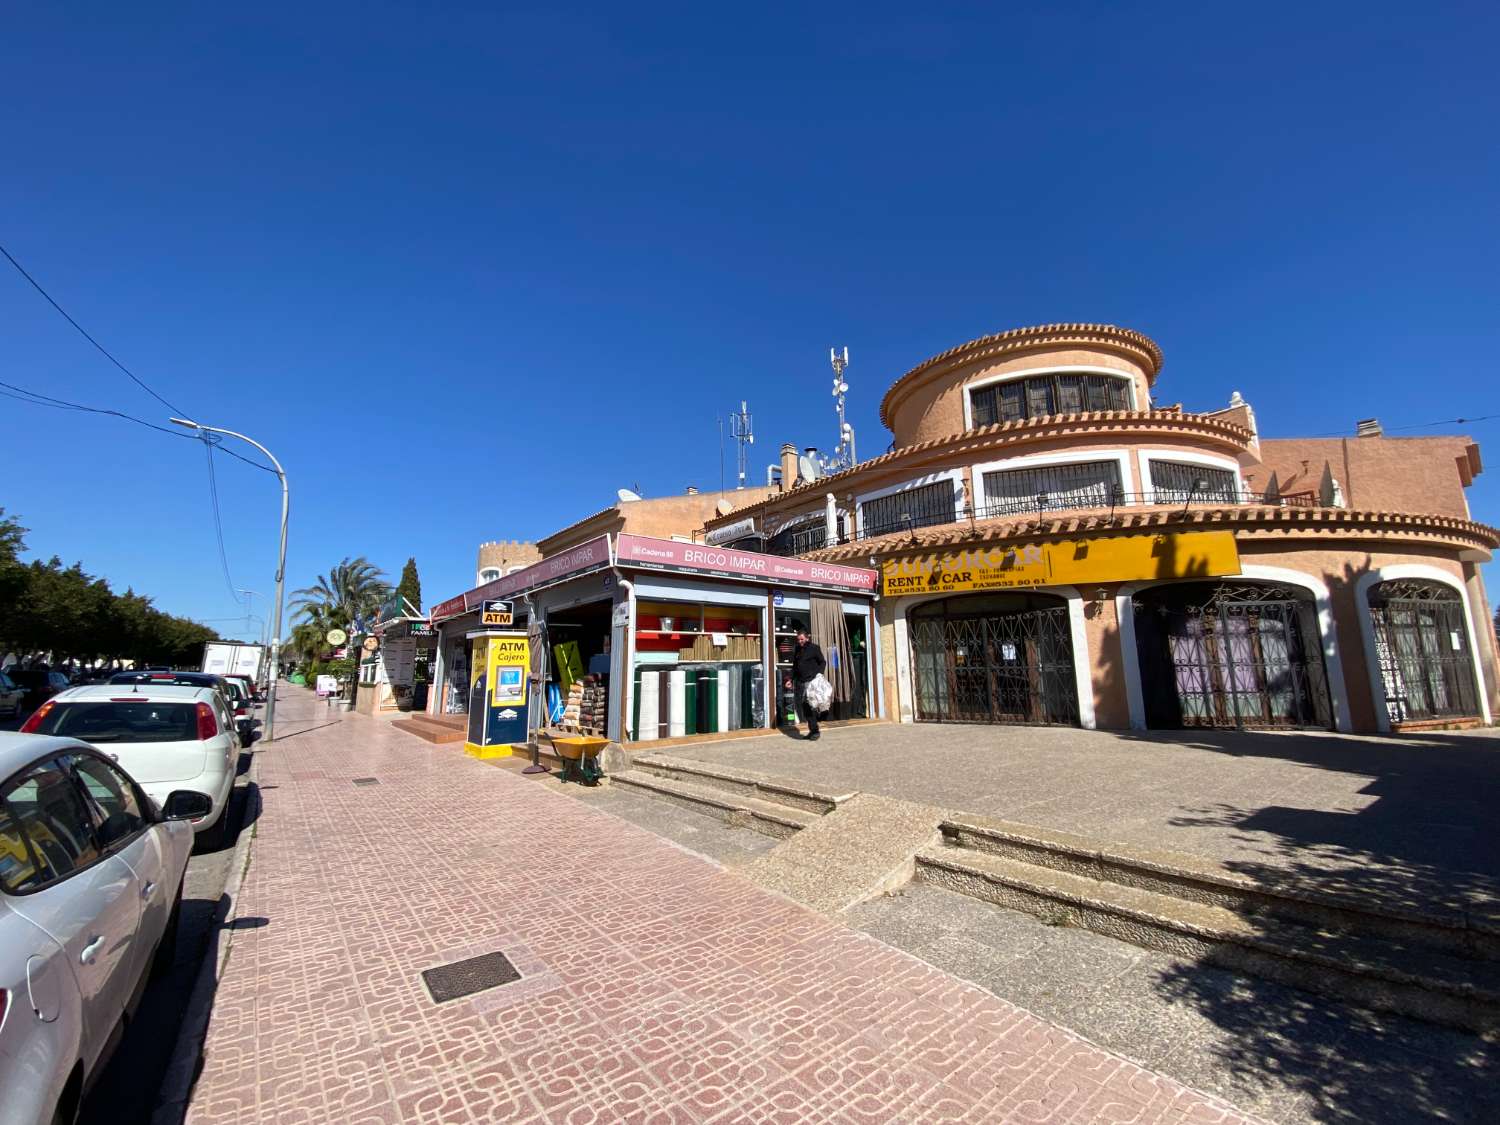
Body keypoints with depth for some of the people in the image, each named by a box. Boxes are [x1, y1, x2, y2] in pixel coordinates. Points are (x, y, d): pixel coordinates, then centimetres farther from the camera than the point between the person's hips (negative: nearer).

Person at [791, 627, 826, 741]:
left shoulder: (814, 648, -1)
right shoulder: (796, 650, 15)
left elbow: (823, 662, 2)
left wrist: (818, 674, -12)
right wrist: (791, 679, 15)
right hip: (800, 682, 6)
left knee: (811, 706, -9)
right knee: (802, 706, 4)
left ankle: (815, 731, 0)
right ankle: (812, 730, 14)